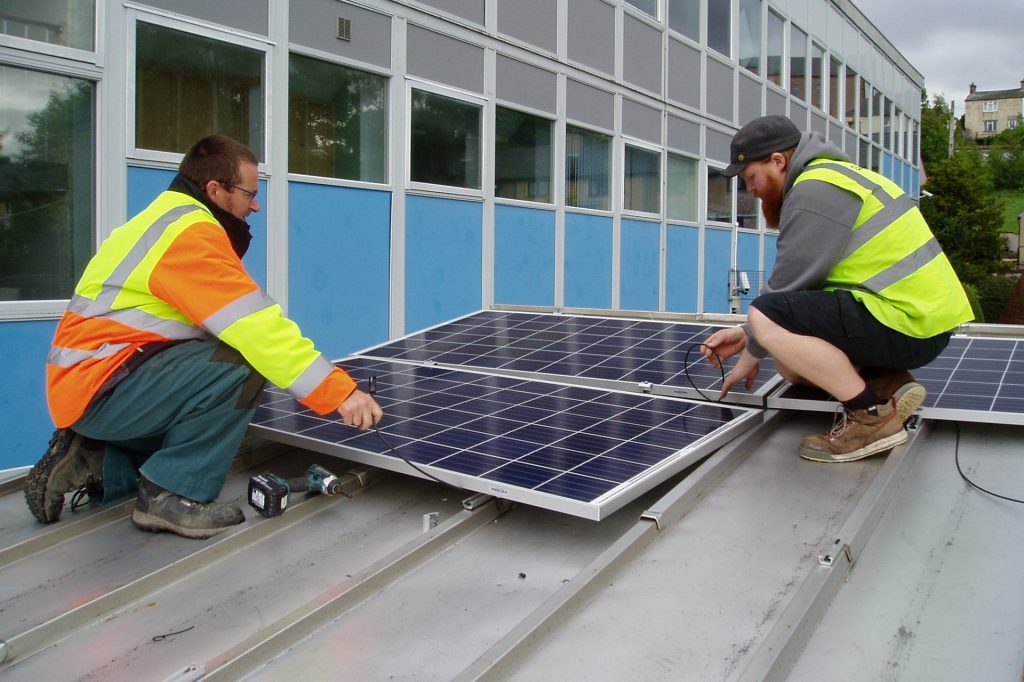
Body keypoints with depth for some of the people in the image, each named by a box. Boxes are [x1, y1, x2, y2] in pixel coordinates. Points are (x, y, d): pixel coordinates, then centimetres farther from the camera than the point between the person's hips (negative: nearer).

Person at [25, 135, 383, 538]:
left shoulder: (169, 221, 16)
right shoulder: (190, 233, -18)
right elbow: (256, 325, -27)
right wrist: (340, 392, -26)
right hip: (98, 389, -11)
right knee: (242, 364, -25)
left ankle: (88, 461, 15)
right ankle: (172, 496, -13)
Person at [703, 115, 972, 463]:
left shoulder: (815, 190, -15)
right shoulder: (828, 177, 19)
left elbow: (787, 287, -15)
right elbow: (800, 287, 15)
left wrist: (751, 355, -1)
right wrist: (746, 335, 8)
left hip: (906, 324, -11)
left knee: (765, 317, -21)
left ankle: (873, 415, -15)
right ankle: (888, 382, 4)